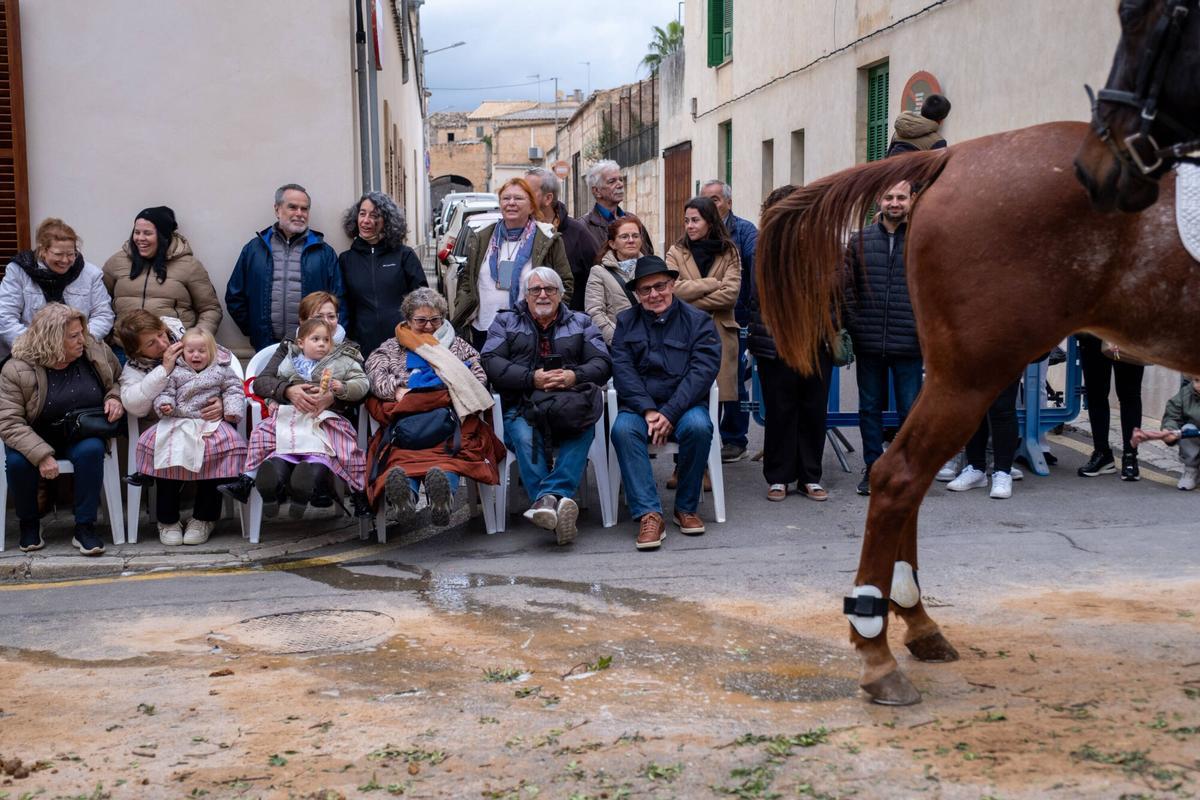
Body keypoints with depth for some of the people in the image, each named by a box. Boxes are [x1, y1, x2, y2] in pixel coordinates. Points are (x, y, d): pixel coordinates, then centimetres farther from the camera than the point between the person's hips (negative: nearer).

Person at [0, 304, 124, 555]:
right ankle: (29, 524, -3)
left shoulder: (97, 352, -4)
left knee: (91, 451, -32)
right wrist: (41, 455, -29)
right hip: (38, 438, -1)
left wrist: (115, 398, -10)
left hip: (84, 435, 1)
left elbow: (118, 381, 15)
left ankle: (84, 529, -23)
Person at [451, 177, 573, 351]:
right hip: (483, 330, 4)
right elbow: (466, 278, 20)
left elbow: (565, 284, 1)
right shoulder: (481, 238, 13)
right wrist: (462, 311, 8)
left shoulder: (547, 240, 1)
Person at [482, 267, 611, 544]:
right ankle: (557, 504, -50)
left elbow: (602, 364, 11)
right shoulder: (506, 321, 20)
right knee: (523, 435, -36)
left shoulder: (580, 322, 23)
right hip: (521, 407, 0)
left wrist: (575, 376, -11)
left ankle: (547, 497, -50)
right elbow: (491, 363, 3)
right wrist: (532, 378, -11)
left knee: (583, 429, -35)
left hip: (569, 404, 1)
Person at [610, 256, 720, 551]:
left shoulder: (697, 321, 4)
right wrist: (647, 410, -16)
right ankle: (648, 515, -35)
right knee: (622, 429, -32)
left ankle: (686, 508, -15)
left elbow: (703, 371, -8)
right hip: (639, 406, 1)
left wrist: (670, 413, -19)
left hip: (684, 405, -1)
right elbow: (622, 369, 0)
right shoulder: (626, 322, 11)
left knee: (698, 426, -34)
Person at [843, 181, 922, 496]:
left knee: (910, 410, 4)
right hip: (868, 345, 2)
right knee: (870, 408, 11)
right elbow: (847, 288, 5)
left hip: (907, 344, -2)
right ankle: (872, 467, 21)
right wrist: (853, 328, -2)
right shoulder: (860, 240, 6)